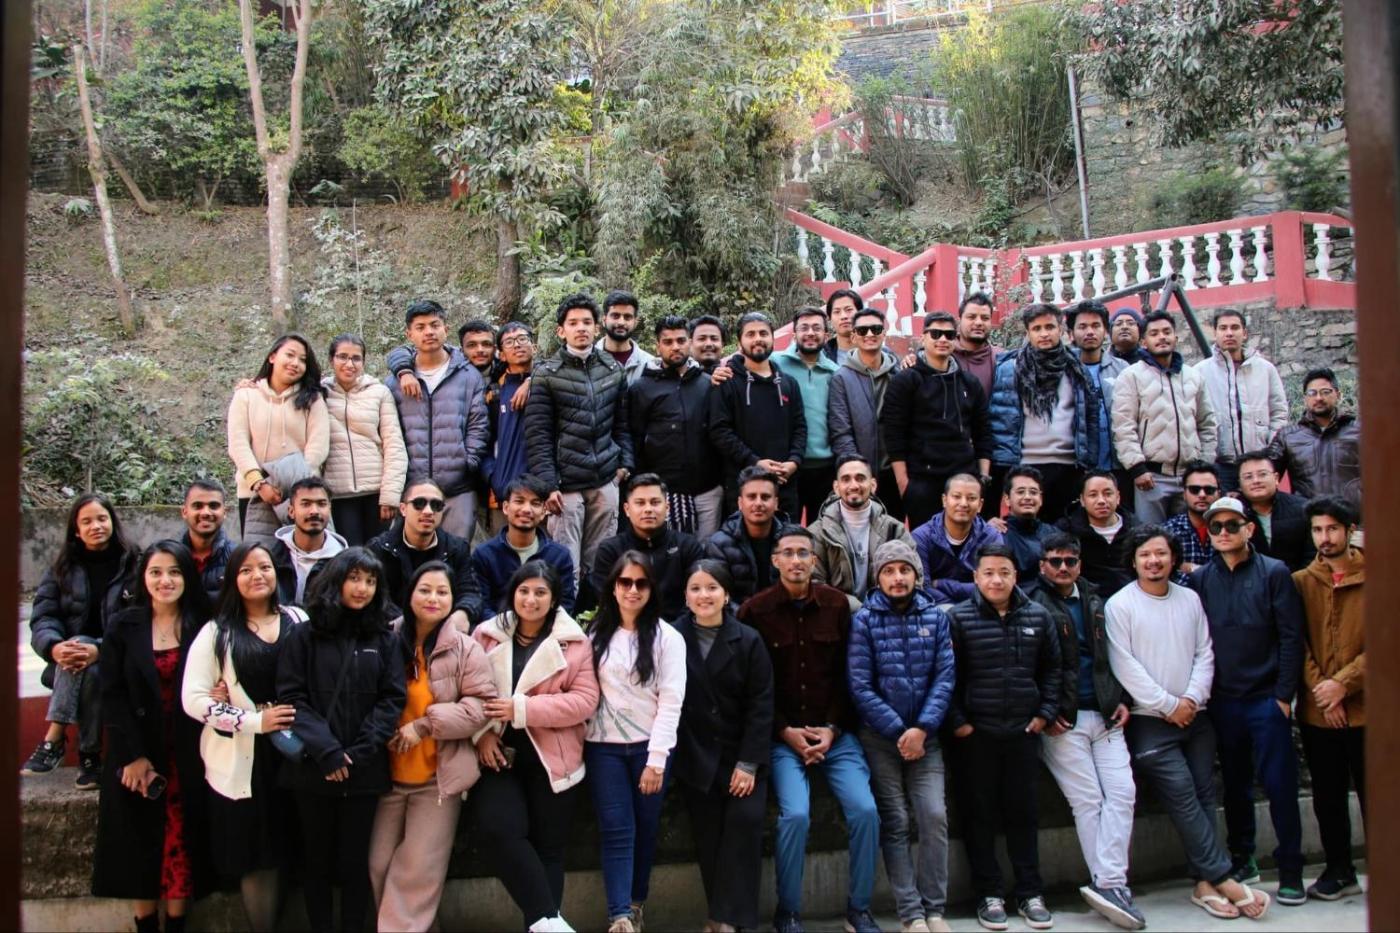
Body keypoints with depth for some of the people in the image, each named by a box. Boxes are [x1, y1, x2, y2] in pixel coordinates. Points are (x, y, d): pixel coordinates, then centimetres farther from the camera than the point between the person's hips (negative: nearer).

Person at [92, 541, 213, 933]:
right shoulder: (123, 627, 2)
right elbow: (112, 696, -4)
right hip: (136, 756, 0)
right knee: (141, 843, 6)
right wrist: (133, 756, -11)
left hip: (187, 757, 0)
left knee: (181, 841, 3)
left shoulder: (203, 628, 2)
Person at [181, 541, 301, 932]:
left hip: (292, 752, 2)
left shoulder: (298, 620, 7)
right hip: (241, 760, -1)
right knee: (256, 858, 6)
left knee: (280, 852, 8)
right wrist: (254, 720, -16)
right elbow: (193, 699, -7)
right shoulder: (217, 632, 1)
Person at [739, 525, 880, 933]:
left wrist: (832, 729, -5)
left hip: (835, 733, 3)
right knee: (795, 814, -21)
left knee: (865, 810, -12)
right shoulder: (755, 610, -4)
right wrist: (785, 732, -9)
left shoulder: (837, 604, 3)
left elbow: (847, 674, 6)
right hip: (781, 736, -2)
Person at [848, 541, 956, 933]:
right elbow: (861, 686, -8)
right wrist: (898, 731, -12)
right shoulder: (864, 620, -3)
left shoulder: (935, 616, 4)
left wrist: (921, 729, -12)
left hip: (924, 734, 2)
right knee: (895, 823, -2)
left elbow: (944, 677, -1)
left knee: (934, 816, -7)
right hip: (879, 735, -2)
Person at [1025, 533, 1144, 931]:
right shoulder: (1032, 603, -4)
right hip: (1062, 720, -6)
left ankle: (1108, 884, -5)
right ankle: (1111, 884, 0)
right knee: (1088, 801, -6)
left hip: (1105, 716, 6)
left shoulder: (1094, 600, 16)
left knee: (1122, 793, -5)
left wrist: (1123, 700, 10)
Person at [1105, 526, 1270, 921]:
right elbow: (1124, 665, -11)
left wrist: (1192, 699, -7)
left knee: (1203, 795, 4)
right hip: (1149, 721, -5)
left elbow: (1204, 653, 7)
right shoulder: (1119, 605, -7)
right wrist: (1168, 705, -11)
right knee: (1183, 796, -9)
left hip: (1195, 716, 5)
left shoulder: (1190, 599, 9)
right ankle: (1223, 878, -2)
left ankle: (1205, 883, 8)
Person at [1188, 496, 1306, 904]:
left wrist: (1284, 695, -9)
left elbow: (1291, 637, -4)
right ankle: (1241, 859, 24)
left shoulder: (1274, 573, -2)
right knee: (1235, 783, 12)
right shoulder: (1199, 579, 5)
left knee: (1279, 783, -1)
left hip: (1266, 698, -3)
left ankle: (1290, 871, 9)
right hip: (1222, 700, 3)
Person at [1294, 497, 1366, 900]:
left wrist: (1343, 682, -14)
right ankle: (1339, 872, 24)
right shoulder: (1300, 582, 6)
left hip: (1366, 706, -2)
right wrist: (1319, 688, -9)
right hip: (1317, 711, 3)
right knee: (1328, 796, 11)